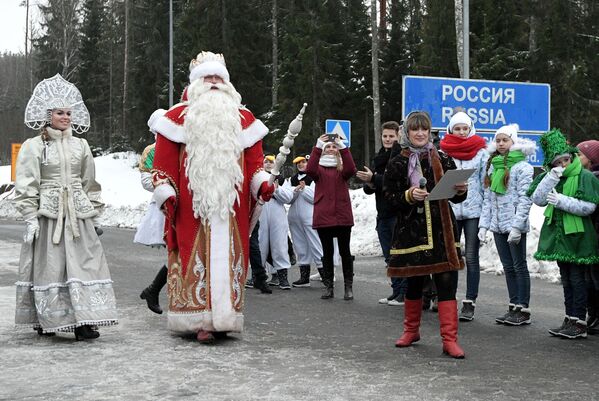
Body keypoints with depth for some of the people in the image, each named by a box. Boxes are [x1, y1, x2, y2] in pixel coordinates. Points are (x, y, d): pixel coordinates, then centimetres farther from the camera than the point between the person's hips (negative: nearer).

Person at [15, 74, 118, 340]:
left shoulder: (80, 145, 12)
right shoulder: (33, 146, 0)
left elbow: (90, 183, 17)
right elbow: (26, 186, -3)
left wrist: (95, 214, 15)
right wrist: (31, 218, -10)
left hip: (79, 215, 3)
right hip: (48, 214, -3)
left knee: (83, 264, -3)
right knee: (49, 266, 0)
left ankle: (83, 321, -2)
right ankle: (46, 321, 12)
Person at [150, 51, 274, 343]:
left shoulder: (244, 119, 17)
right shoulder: (178, 116, 8)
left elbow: (254, 160, 16)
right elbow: (163, 161, 4)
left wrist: (261, 183, -2)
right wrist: (166, 194, -7)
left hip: (231, 206, 3)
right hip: (190, 207, -3)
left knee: (227, 258, 1)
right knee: (195, 258, -6)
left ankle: (222, 317, 7)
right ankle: (199, 320, -4)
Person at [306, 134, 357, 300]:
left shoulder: (342, 169, 8)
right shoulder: (319, 169, 7)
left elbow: (351, 170, -15)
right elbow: (310, 170, -16)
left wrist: (343, 147, -21)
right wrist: (318, 147, -23)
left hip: (342, 216, 0)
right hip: (323, 216, 0)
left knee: (345, 251, 3)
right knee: (327, 252, 7)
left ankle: (349, 286, 9)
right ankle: (328, 286, 14)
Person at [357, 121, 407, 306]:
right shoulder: (378, 158, 16)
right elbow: (368, 189, 18)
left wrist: (374, 178, -24)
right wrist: (369, 184, -5)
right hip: (383, 214, 8)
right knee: (390, 256, 13)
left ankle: (405, 293, -1)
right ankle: (396, 291, 21)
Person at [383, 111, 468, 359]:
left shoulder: (443, 160, 6)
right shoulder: (397, 164, 3)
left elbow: (455, 198, 12)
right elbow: (390, 199, -1)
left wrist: (461, 191, -10)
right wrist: (409, 196, -18)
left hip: (441, 230, 1)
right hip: (411, 231, 0)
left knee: (447, 283, -6)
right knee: (414, 283, 11)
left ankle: (449, 339, -2)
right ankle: (411, 331, 31)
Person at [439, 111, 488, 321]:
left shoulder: (481, 152, 2)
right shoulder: (443, 152, 4)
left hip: (474, 210, -2)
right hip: (450, 210, 2)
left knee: (471, 257, -1)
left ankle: (469, 303, 2)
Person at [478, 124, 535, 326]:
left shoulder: (522, 167, -7)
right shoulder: (493, 166, 14)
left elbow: (525, 199, -13)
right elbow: (487, 199, 14)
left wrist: (517, 226, -19)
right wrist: (484, 224, 7)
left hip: (514, 226, -7)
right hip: (497, 225, 7)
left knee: (519, 266, -1)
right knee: (508, 267, 11)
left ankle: (523, 310, 4)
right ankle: (513, 307, 17)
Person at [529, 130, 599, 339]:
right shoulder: (551, 178, 9)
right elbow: (537, 199, -4)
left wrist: (562, 201, -20)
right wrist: (552, 177, -12)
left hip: (578, 236, -6)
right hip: (558, 234, 6)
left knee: (577, 278, -3)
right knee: (566, 279, 12)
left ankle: (579, 323, 1)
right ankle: (570, 320, 19)